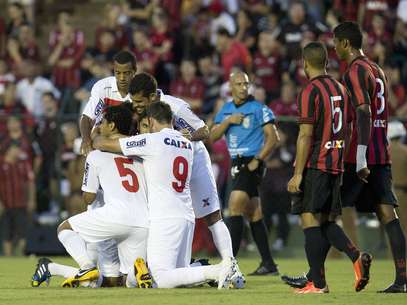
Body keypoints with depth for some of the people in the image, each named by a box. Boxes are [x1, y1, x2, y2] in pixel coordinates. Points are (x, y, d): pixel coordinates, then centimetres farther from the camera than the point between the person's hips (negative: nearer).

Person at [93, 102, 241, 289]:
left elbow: (103, 144, 0)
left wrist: (95, 139, 22)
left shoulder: (151, 140, -6)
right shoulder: (187, 145, 15)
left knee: (162, 280, -13)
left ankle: (216, 271, -24)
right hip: (187, 217, 8)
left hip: (165, 219, -8)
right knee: (179, 273, 14)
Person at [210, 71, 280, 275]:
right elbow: (213, 137, 8)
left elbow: (272, 137, -7)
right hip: (237, 164, 7)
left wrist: (257, 160, -14)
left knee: (235, 207, -17)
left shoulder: (258, 109, -5)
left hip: (251, 164, -7)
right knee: (254, 214, 9)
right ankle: (268, 264, 14)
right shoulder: (225, 110, 13)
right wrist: (228, 122, -8)